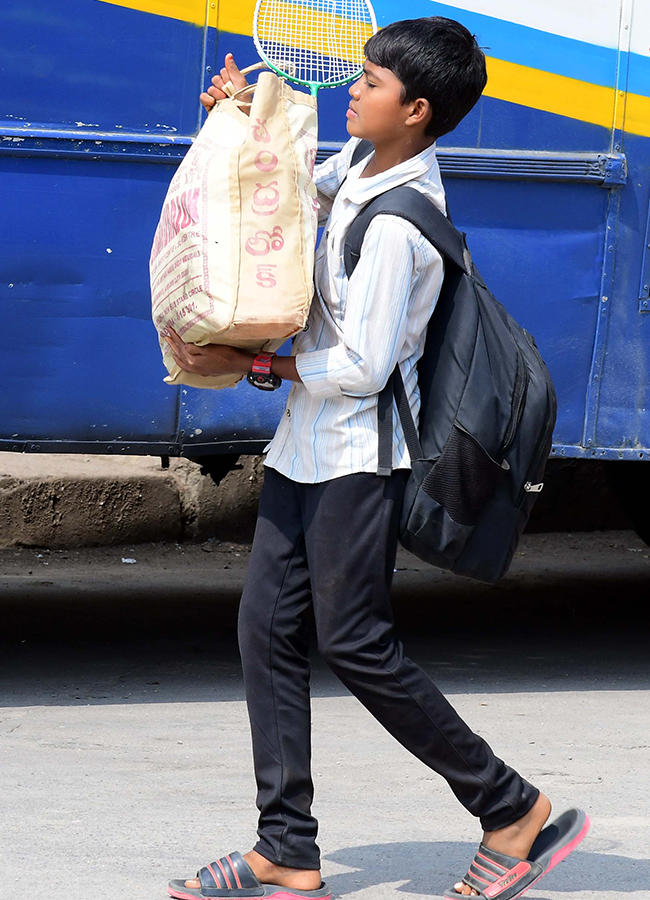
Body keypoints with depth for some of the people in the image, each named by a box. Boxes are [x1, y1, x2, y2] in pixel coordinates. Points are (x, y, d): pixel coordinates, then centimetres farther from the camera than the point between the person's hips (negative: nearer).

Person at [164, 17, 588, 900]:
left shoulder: (395, 224, -23)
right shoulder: (363, 163, 6)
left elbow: (363, 366, -23)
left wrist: (251, 363, -14)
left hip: (359, 454, -10)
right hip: (309, 443, 10)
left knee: (356, 644, -6)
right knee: (268, 629, 5)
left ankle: (512, 808, 6)